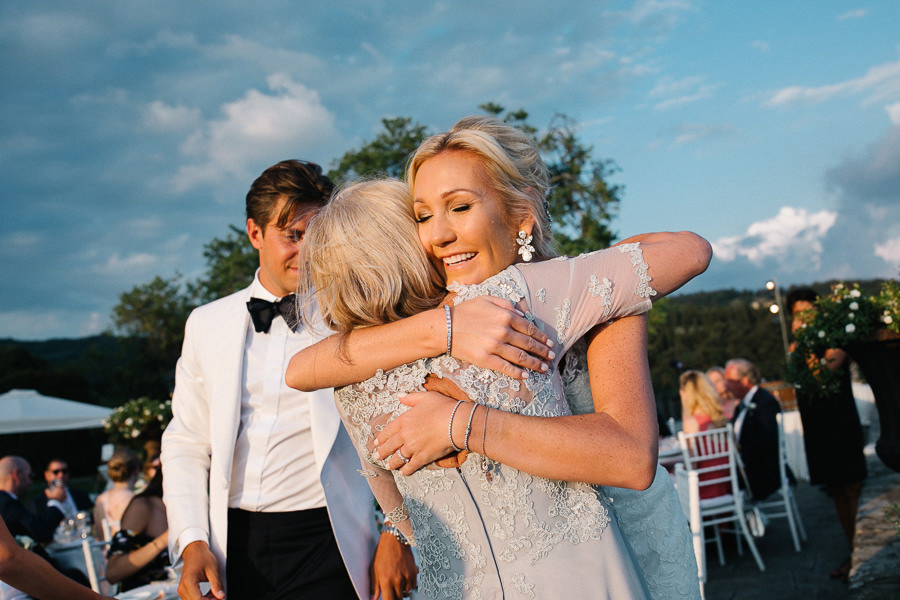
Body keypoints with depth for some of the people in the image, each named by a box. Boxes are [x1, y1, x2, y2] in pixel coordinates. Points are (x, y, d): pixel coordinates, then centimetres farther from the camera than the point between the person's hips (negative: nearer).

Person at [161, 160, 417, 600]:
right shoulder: (206, 325, 7)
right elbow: (186, 443, 9)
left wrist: (397, 533, -9)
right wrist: (192, 542, -2)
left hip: (324, 545, -2)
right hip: (230, 548, 3)